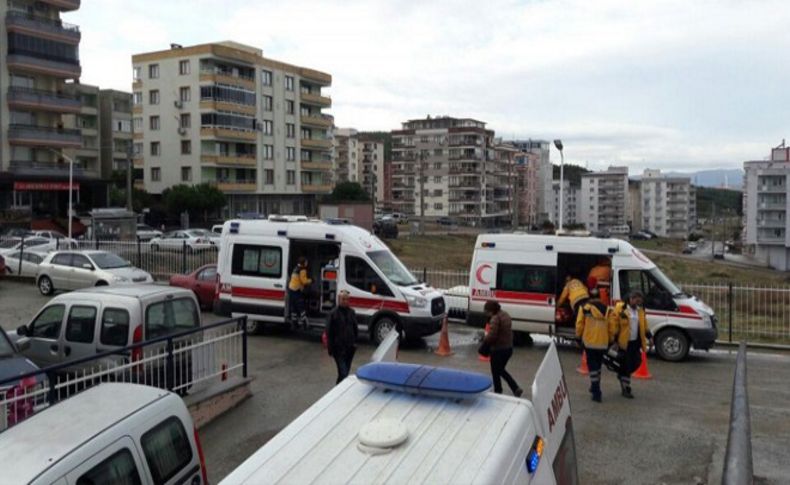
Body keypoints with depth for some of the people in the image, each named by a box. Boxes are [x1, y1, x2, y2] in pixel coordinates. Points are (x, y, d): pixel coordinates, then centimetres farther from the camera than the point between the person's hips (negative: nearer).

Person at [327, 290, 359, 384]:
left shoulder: (352, 312, 6)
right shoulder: (334, 313, -8)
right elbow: (329, 332, -6)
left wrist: (355, 342, 9)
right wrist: (330, 348, -7)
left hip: (350, 347, 5)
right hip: (338, 348, -5)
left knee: (346, 371, 15)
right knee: (343, 372, -12)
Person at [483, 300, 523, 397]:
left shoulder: (495, 318, -21)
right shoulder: (505, 315, 8)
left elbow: (492, 336, -26)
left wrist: (485, 339, -6)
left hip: (498, 349, -9)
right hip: (509, 348, 9)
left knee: (495, 372, 9)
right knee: (501, 370, 23)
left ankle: (498, 392, 19)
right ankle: (516, 389, 15)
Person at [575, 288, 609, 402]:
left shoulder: (585, 308, -6)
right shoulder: (606, 309, 3)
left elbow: (579, 324, -6)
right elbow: (610, 327, 4)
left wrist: (578, 336, 9)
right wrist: (609, 339, 16)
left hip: (589, 341, -3)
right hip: (603, 342, 4)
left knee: (592, 366, 0)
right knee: (598, 365, 20)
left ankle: (596, 392, -6)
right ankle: (595, 387, 32)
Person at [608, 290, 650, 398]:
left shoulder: (640, 310, 10)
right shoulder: (620, 309, -12)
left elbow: (644, 325, 19)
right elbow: (613, 325, -13)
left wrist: (648, 336, 11)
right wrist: (615, 341, -14)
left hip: (636, 342, 7)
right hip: (624, 343, -7)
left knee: (636, 362, 8)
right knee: (626, 364, -1)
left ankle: (621, 375, 35)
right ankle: (626, 389, 11)